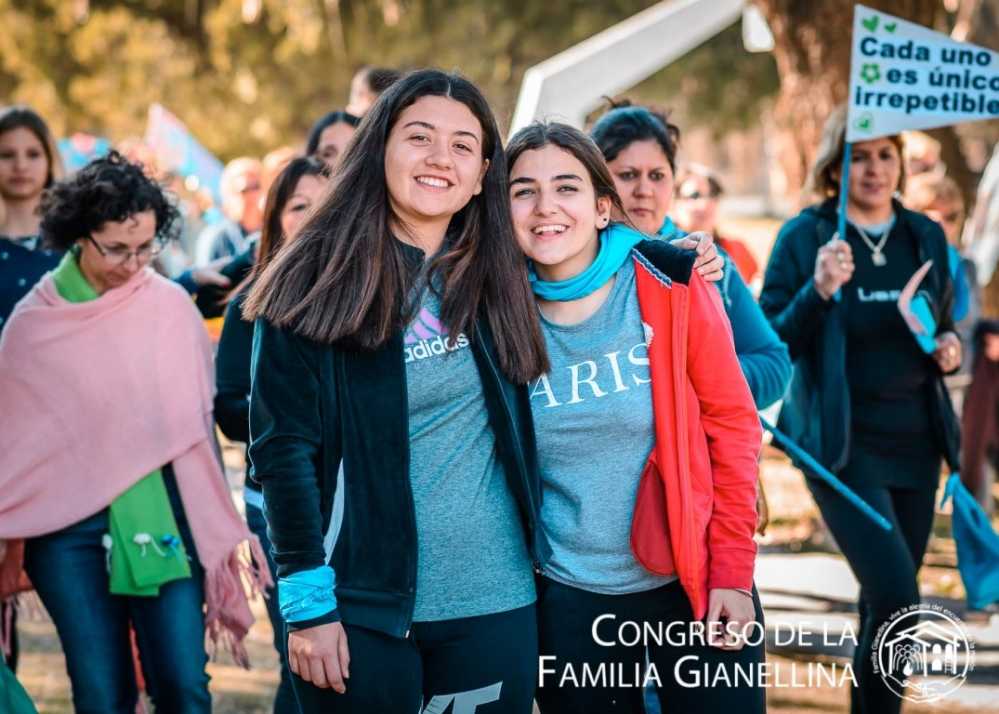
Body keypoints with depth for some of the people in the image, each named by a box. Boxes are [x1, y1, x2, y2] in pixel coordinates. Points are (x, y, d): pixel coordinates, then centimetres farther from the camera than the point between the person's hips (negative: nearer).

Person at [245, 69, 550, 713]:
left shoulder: (495, 278, 6)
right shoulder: (315, 281, -4)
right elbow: (283, 446, -8)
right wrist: (307, 602, -13)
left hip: (494, 603, 3)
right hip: (360, 608, -3)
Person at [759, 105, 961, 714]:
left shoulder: (926, 237, 8)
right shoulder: (804, 237, -5)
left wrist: (950, 348, -2)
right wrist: (817, 292, -25)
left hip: (917, 441, 5)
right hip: (842, 443, -5)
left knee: (887, 603, 11)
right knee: (897, 596, -17)